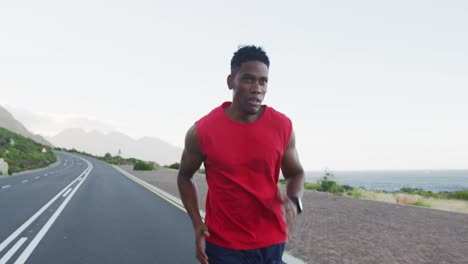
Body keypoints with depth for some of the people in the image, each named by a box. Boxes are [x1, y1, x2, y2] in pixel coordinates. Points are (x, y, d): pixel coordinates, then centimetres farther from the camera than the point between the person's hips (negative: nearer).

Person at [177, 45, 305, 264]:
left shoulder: (282, 126, -8)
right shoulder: (202, 131, -12)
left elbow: (295, 173, 7)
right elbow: (184, 176, 5)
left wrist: (294, 201, -15)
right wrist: (197, 223, -7)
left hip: (271, 242, 2)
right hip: (222, 244, -1)